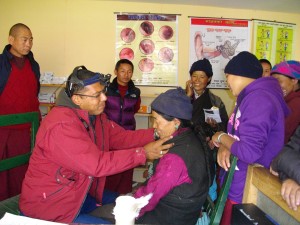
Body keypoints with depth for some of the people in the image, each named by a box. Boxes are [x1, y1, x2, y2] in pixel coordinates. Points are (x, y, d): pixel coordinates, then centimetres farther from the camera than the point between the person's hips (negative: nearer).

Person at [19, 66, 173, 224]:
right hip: (48, 205, -8)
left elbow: (122, 137, -2)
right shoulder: (61, 125, -30)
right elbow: (97, 164, -32)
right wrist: (143, 153, -28)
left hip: (79, 194, 8)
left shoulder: (95, 115, -1)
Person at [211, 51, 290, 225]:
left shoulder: (258, 99, -24)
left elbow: (249, 152, -31)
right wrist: (223, 146, -11)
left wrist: (220, 137, -14)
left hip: (245, 190, -9)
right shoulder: (250, 96, 12)